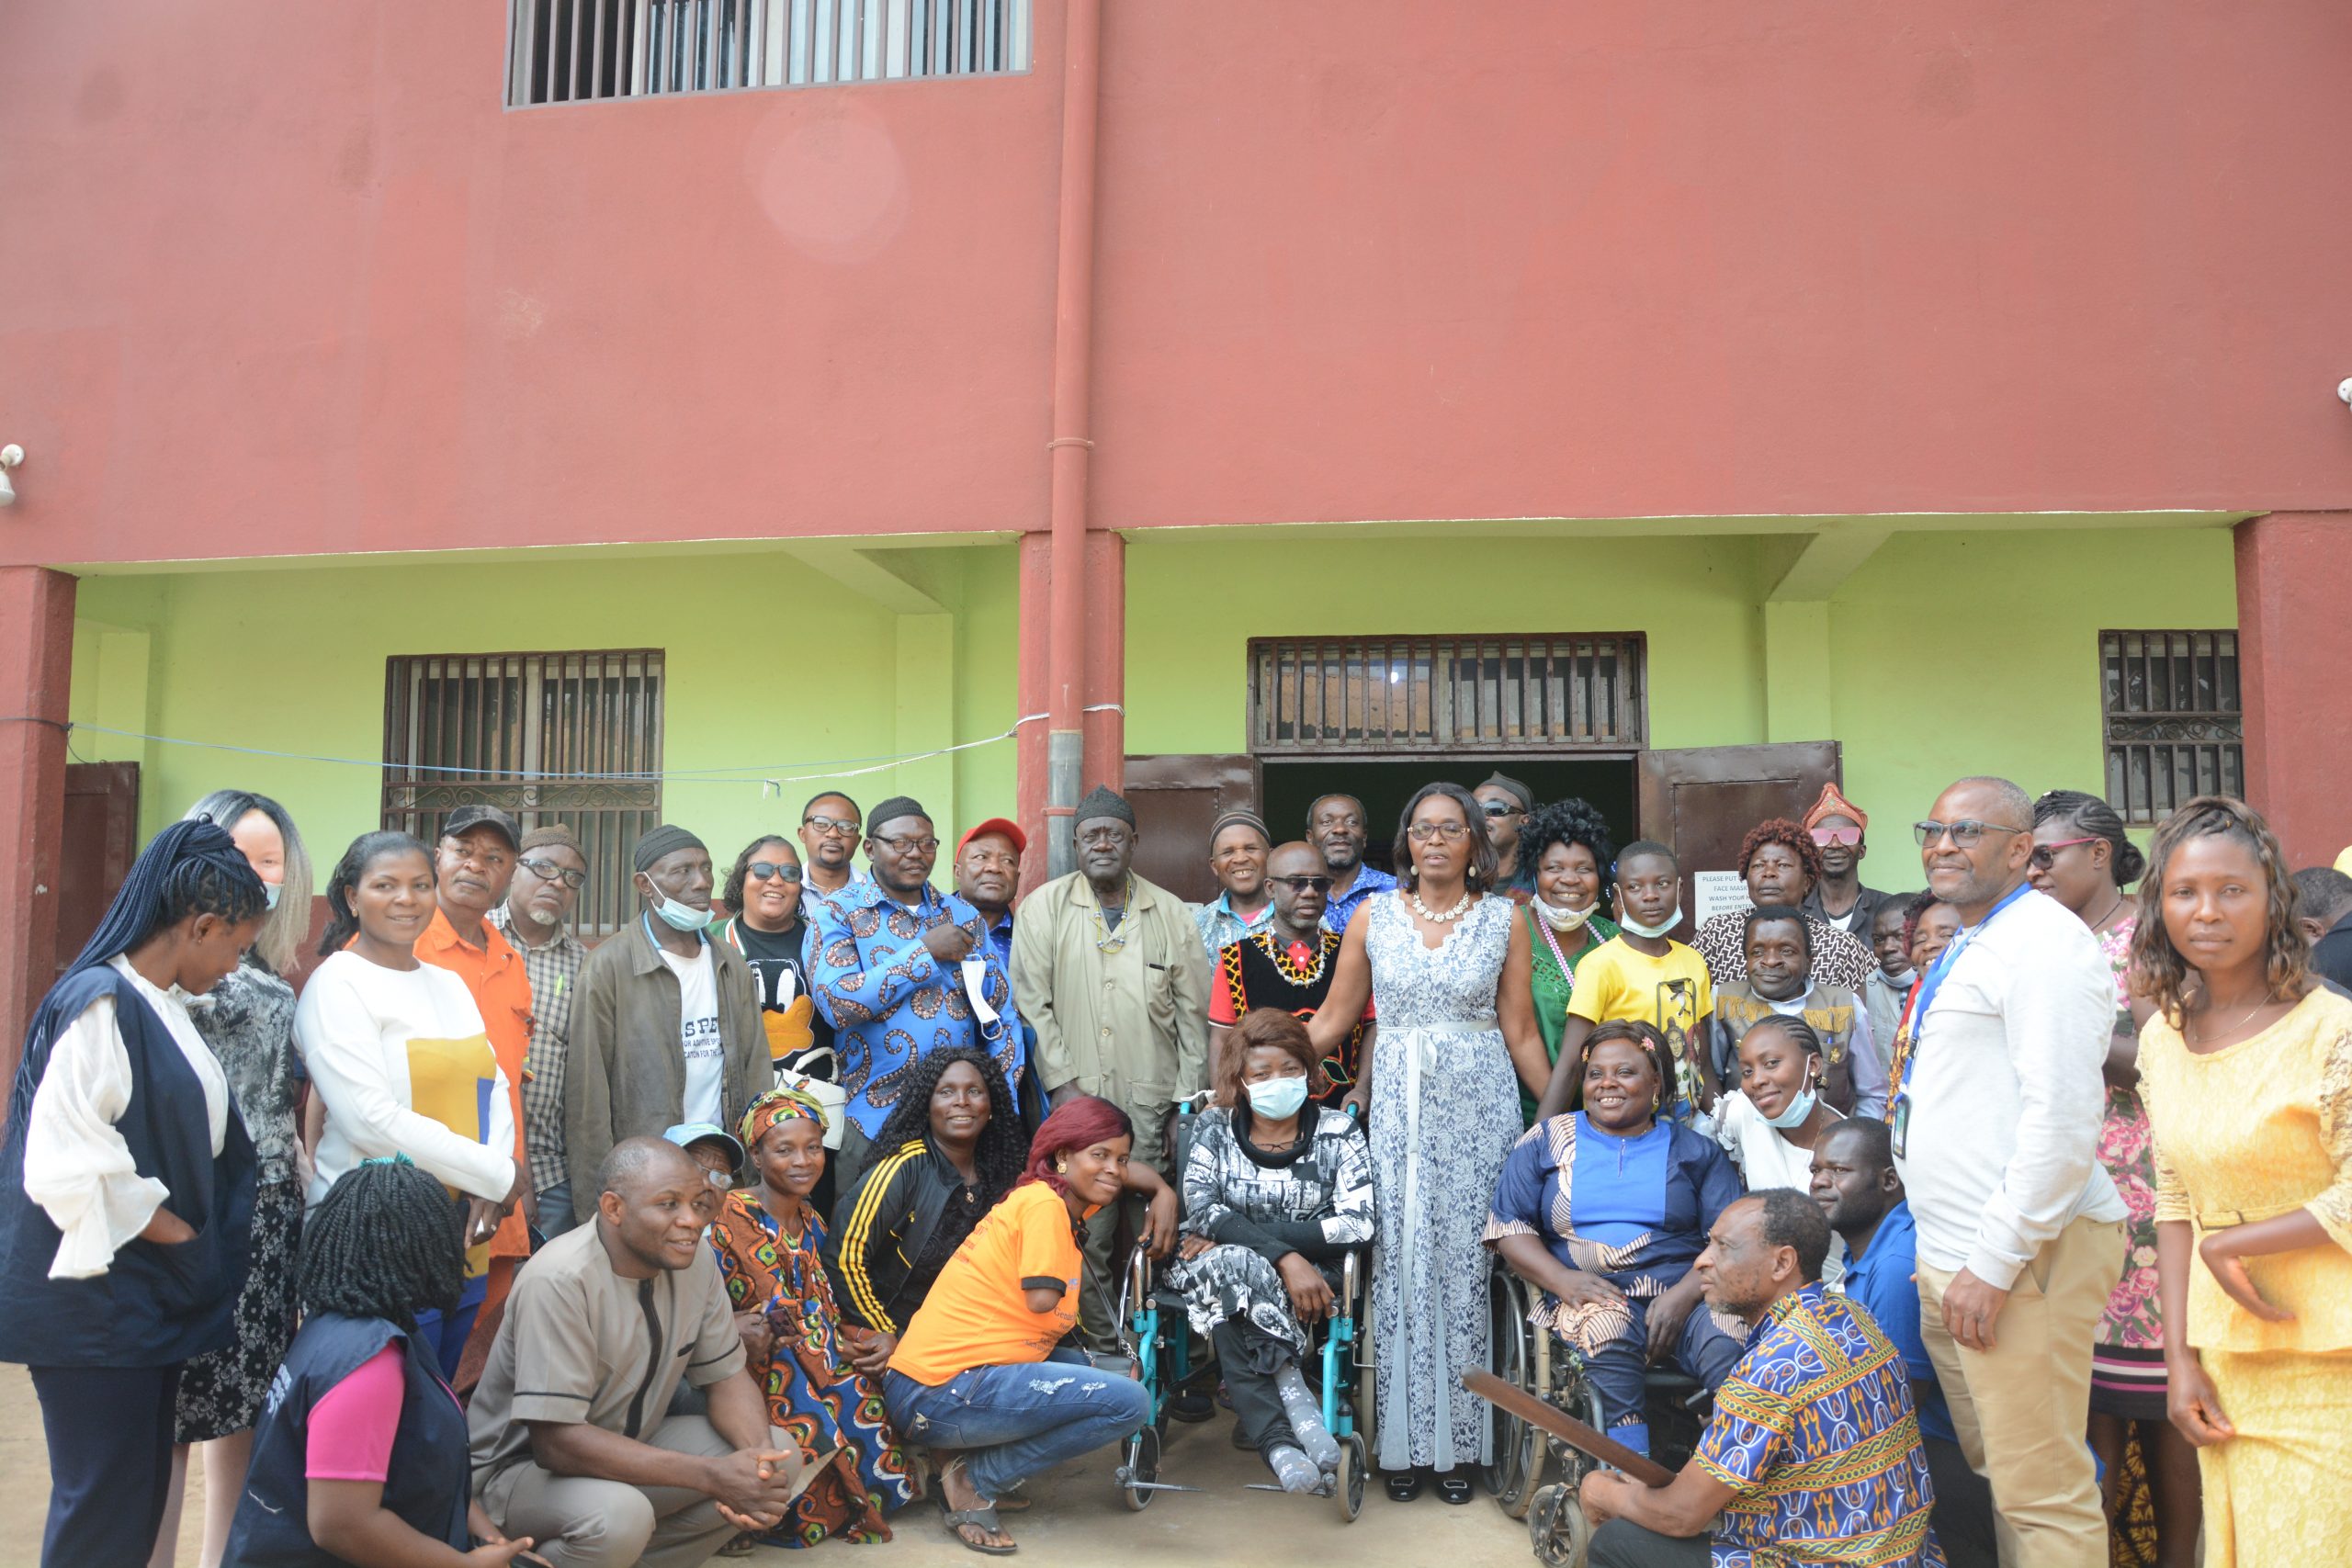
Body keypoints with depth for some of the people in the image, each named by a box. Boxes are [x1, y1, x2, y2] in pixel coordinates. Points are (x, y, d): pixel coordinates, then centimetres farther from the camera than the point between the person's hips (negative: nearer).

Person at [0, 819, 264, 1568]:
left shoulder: (163, 1006, 11)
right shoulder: (100, 1004, -17)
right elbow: (72, 1167, -22)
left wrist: (196, 1249, 8)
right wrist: (184, 1239, -13)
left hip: (150, 1295, 9)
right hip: (95, 1295, -9)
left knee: (144, 1489, 14)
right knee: (104, 1504, 0)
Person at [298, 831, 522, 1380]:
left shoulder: (449, 984, 14)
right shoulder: (337, 984, -8)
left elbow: (493, 1088, 9)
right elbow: (372, 1120, -17)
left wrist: (488, 1192, -9)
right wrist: (498, 1174, -13)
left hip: (463, 1238, 7)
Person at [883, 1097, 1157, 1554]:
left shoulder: (1063, 1205, 19)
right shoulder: (1043, 1201, -9)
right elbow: (1042, 1299, -14)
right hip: (942, 1394, -10)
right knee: (1130, 1402, -14)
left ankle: (978, 1470, 9)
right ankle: (974, 1481, -5)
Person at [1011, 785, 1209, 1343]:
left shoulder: (1169, 911, 10)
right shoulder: (1045, 906, 4)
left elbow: (1193, 1009, 9)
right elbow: (1033, 1002, 0)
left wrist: (1188, 1097, 4)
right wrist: (1062, 1081, -8)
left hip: (1152, 1099, 2)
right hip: (1077, 1096, -1)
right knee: (1086, 1232, -3)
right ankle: (1097, 1344, 11)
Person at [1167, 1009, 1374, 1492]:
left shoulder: (1337, 1132, 3)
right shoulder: (1214, 1128, 5)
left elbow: (1358, 1224, -10)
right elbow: (1202, 1211, -10)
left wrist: (1237, 1233, -14)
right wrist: (1283, 1256, -27)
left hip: (1308, 1272, -1)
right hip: (1216, 1268, 1)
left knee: (1236, 1274, -35)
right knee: (1232, 1269, -36)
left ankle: (1276, 1438, -35)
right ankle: (1293, 1396, -33)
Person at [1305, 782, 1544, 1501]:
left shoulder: (1503, 922, 3)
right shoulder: (1373, 917, 4)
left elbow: (1521, 1033, 6)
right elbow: (1331, 1020, 7)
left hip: (1479, 1105, 0)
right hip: (1396, 1105, 1)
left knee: (1466, 1266, 1)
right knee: (1399, 1266, 1)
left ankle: (1459, 1442, 14)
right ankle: (1404, 1441, 12)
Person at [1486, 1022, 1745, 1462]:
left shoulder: (1693, 1149, 16)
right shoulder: (1547, 1140, 15)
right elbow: (1507, 1225, 7)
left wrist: (1685, 1294, -15)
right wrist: (1563, 1280, -12)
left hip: (1682, 1297, 1)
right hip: (1586, 1295, -1)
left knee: (1733, 1350, -32)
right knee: (1610, 1331, -36)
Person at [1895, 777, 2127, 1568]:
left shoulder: (2044, 941, -12)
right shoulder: (1967, 948, 18)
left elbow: (2062, 1118, -20)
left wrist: (1993, 1264, -19)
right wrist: (1947, 1253, 19)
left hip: (2017, 1259, -9)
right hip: (1951, 1257, 9)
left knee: (2042, 1493, -3)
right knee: (1992, 1472, 16)